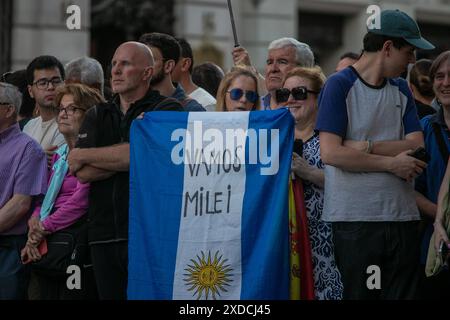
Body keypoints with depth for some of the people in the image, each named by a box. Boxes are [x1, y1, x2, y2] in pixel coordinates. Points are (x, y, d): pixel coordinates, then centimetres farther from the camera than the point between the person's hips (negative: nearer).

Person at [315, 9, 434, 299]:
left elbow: (417, 146, 2)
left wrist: (368, 147, -12)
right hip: (355, 218, -5)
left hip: (402, 215, 5)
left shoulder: (401, 90, 14)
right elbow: (331, 153, -15)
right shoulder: (340, 86, -4)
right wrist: (391, 163, -10)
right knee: (359, 294, 0)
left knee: (404, 293, 6)